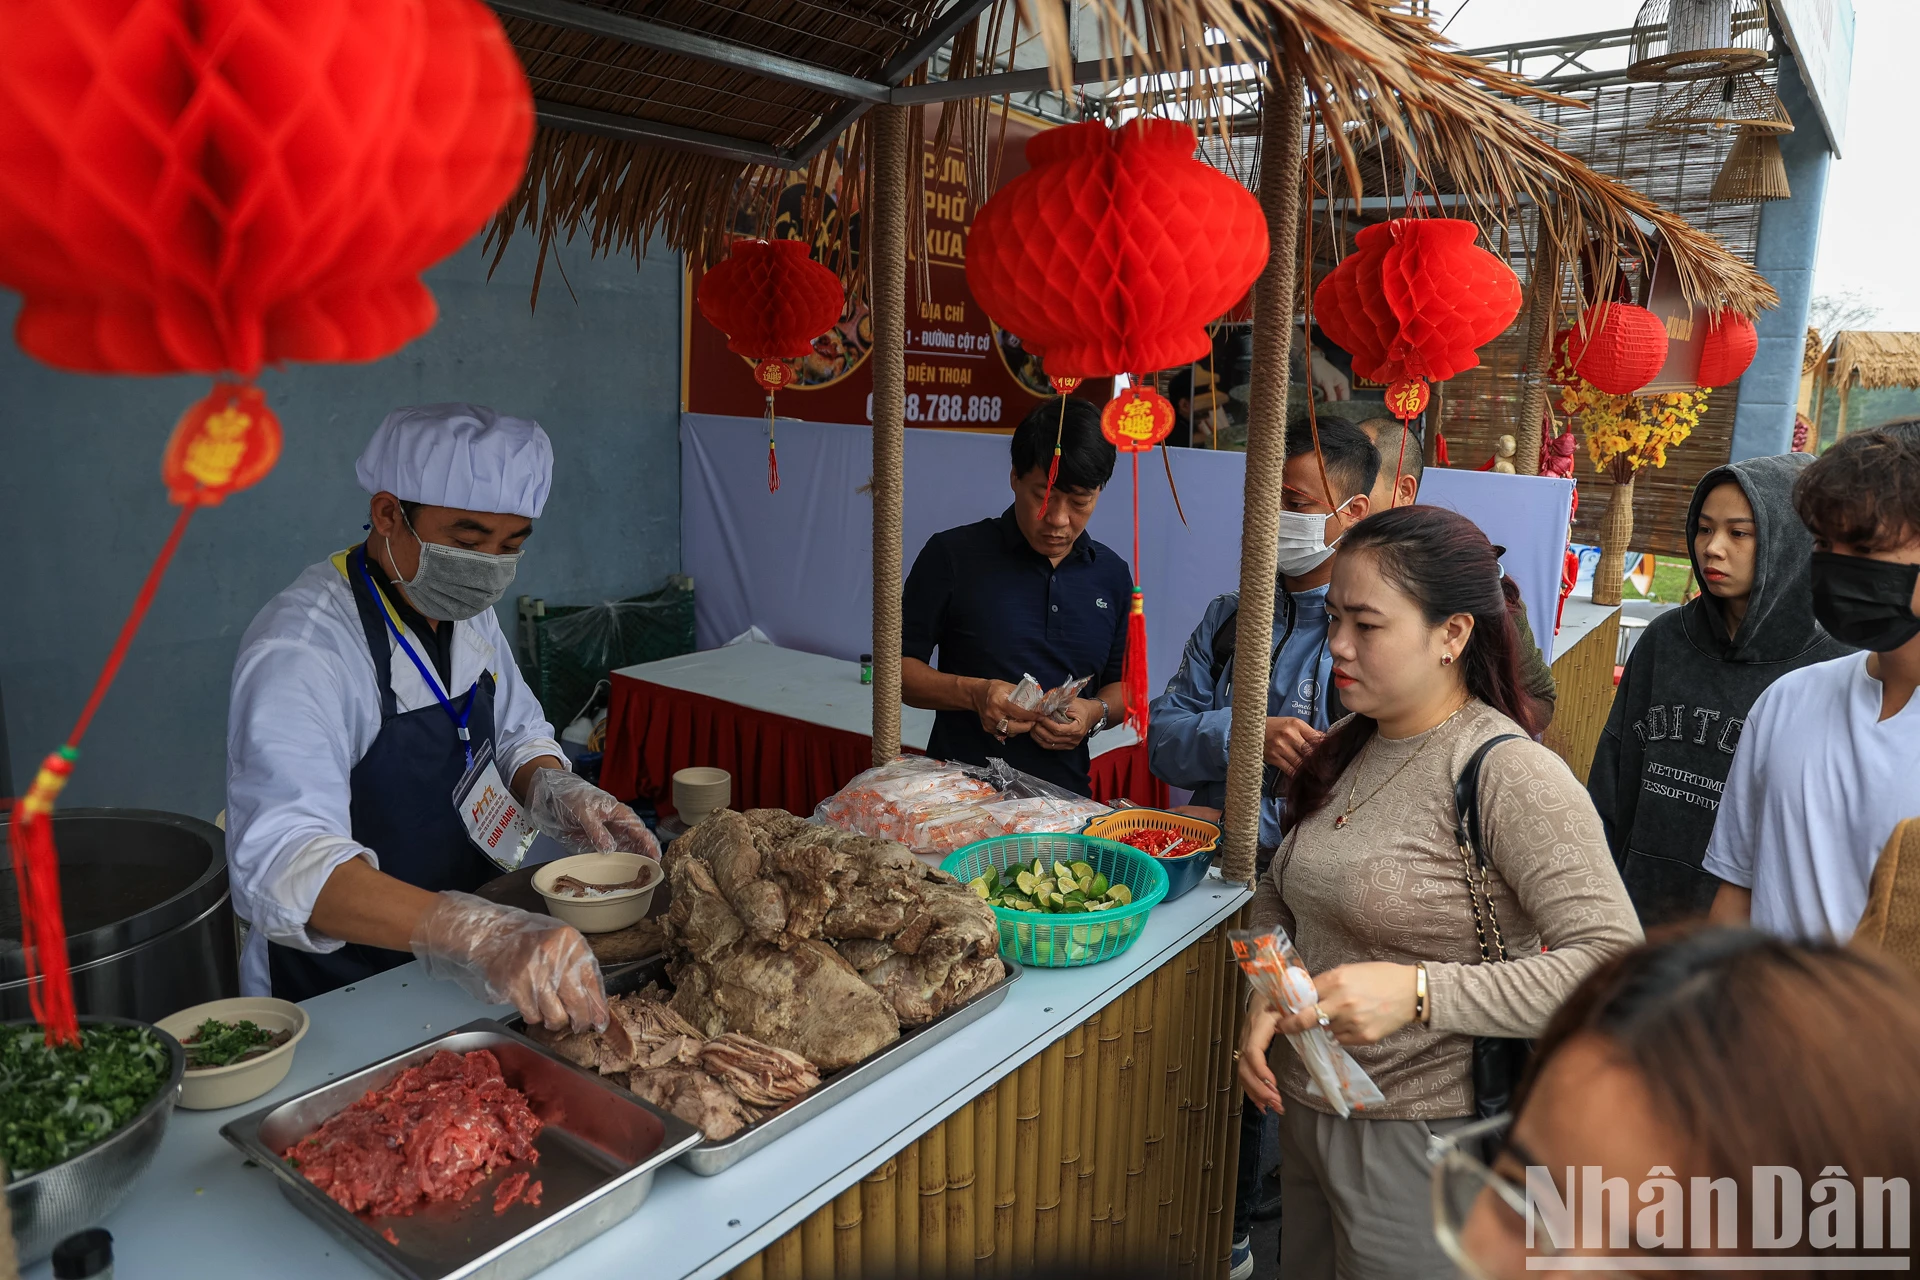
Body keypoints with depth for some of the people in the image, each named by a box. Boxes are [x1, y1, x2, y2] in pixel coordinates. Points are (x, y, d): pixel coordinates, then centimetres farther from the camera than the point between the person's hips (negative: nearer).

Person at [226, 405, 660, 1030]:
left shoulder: (467, 610, 2)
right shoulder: (300, 647, -23)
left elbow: (518, 732, 16)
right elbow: (287, 861, -36)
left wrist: (552, 790, -8)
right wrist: (480, 931, -50)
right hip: (338, 998, -5)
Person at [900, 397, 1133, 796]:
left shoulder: (1112, 575, 11)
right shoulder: (953, 555, -1)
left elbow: (1121, 684, 20)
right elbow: (898, 666, 2)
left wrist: (1096, 713, -2)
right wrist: (973, 693, -15)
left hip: (1063, 797, 4)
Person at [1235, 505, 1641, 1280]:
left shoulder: (1511, 774, -20)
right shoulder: (1347, 749, 2)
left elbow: (1615, 962, -25)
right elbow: (1280, 894, 13)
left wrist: (1420, 992, -32)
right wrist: (1267, 997, -5)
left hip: (1420, 1140, -6)